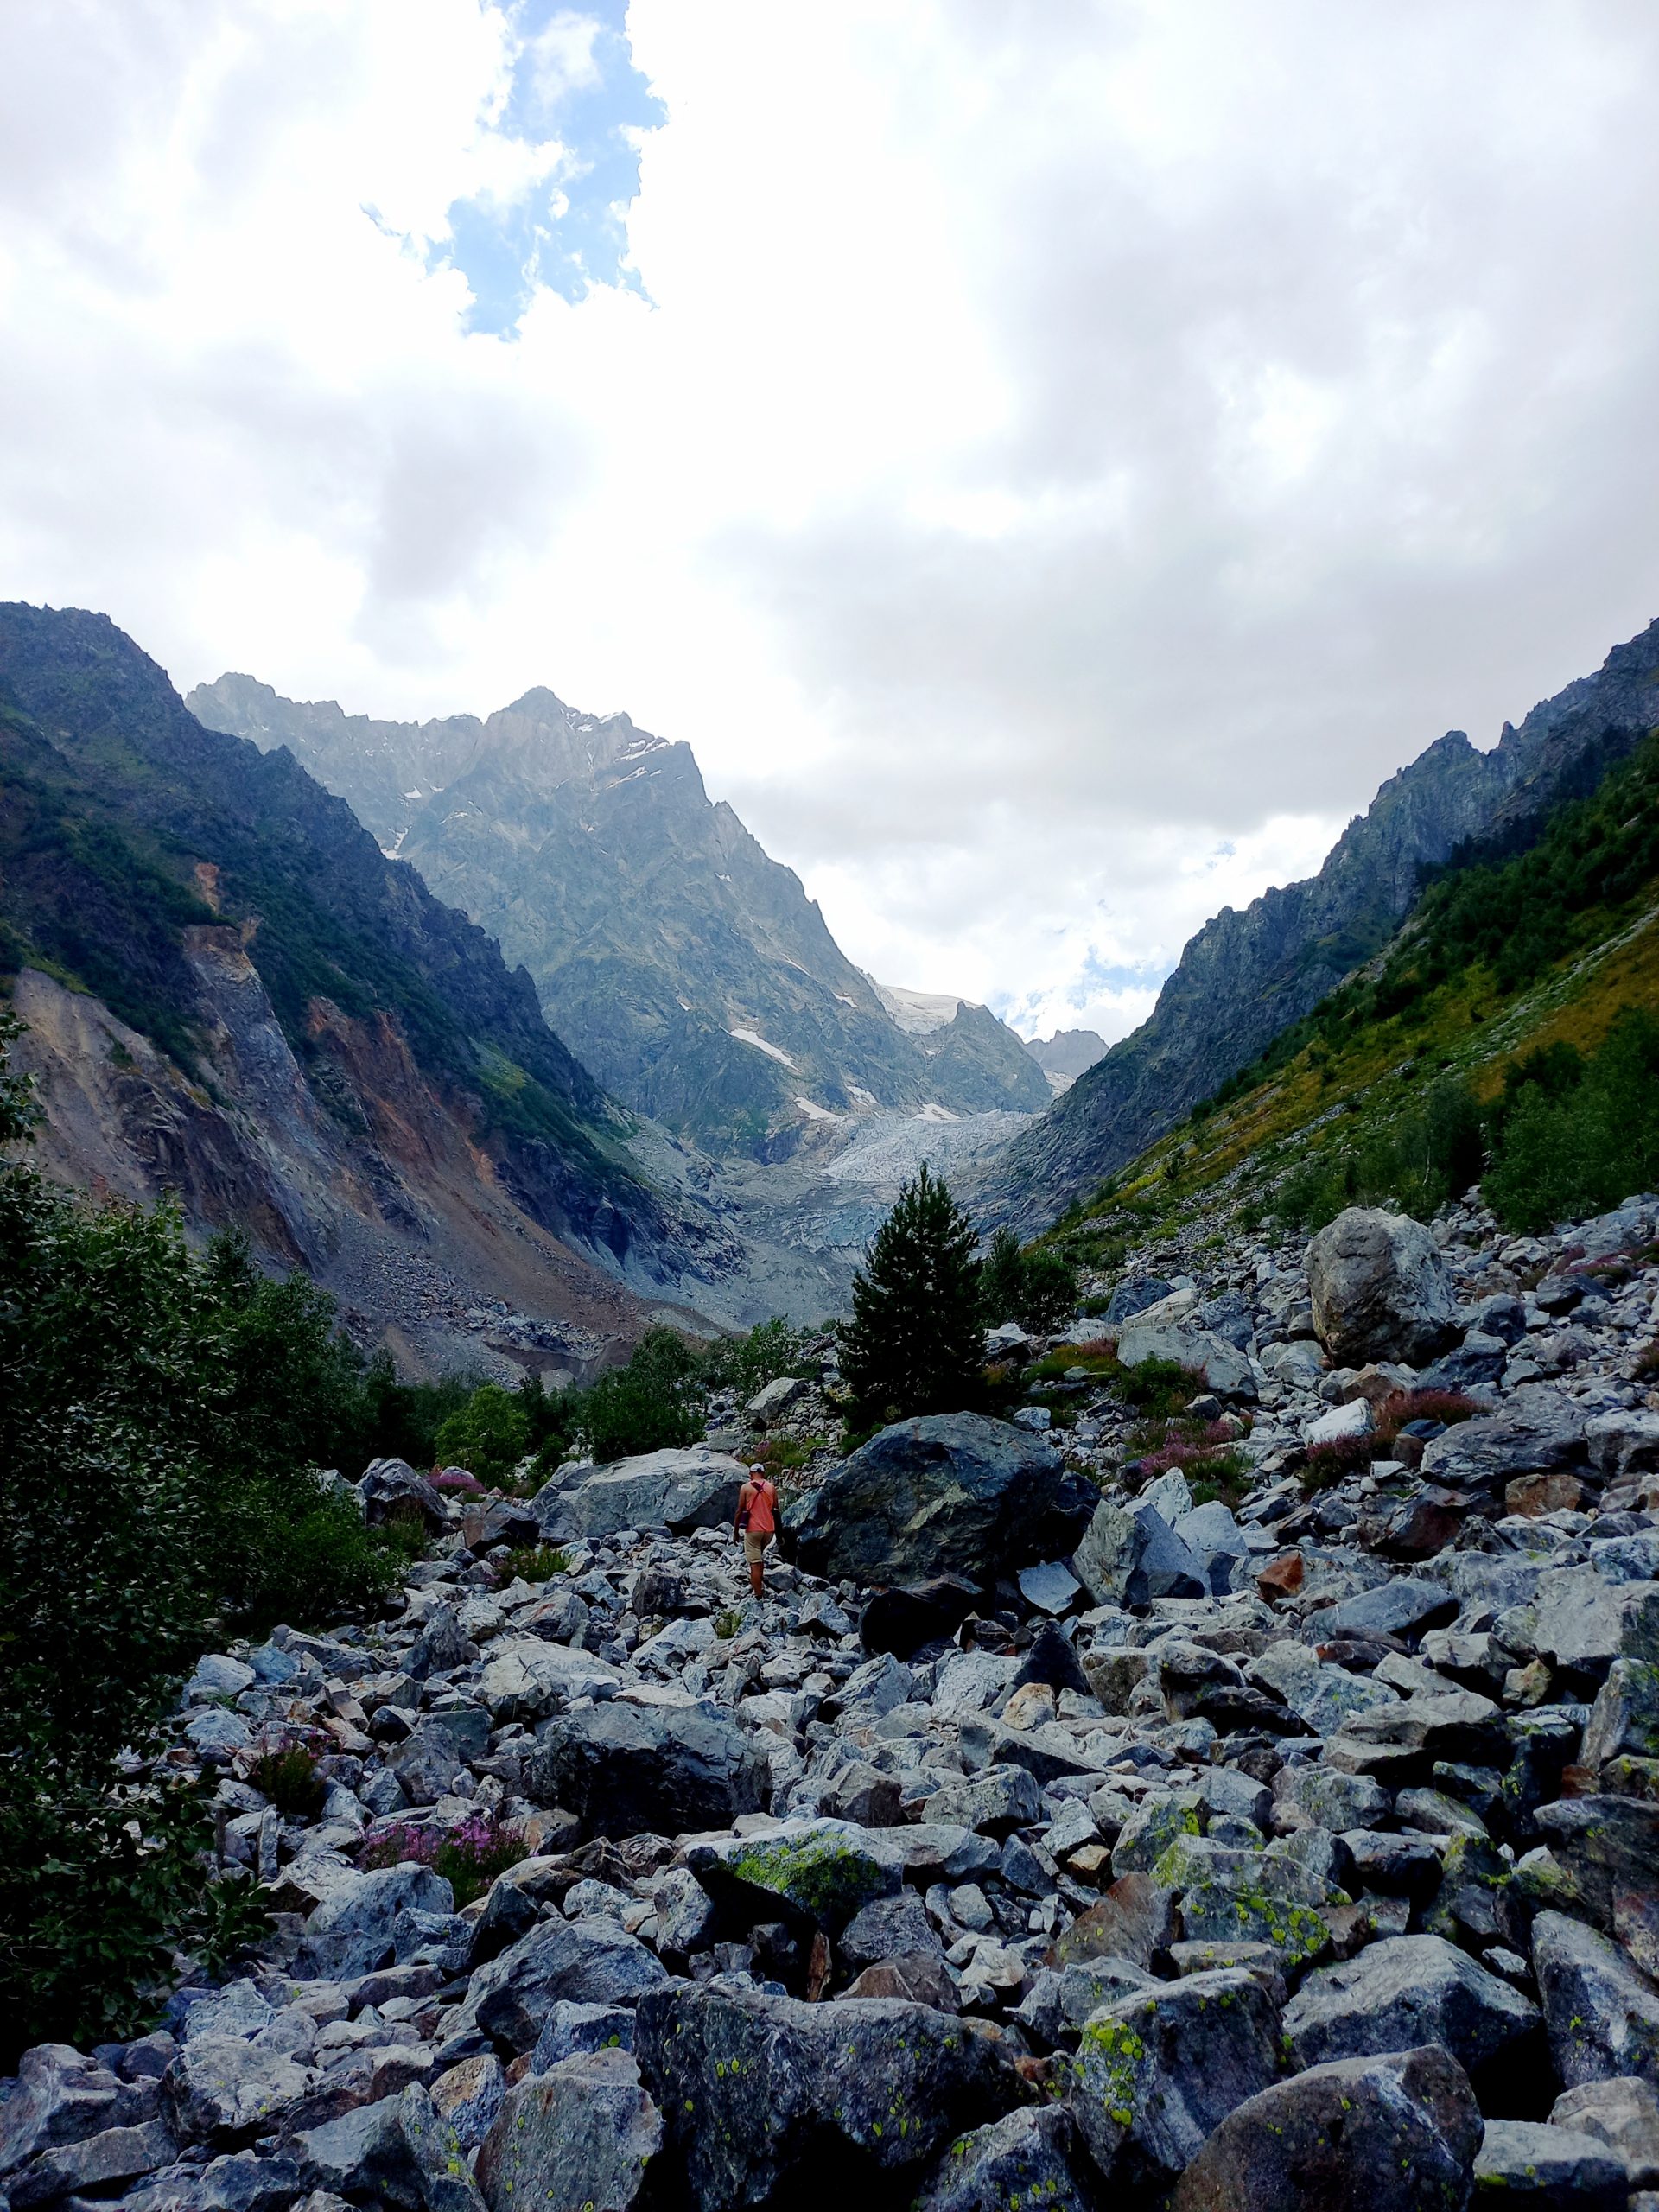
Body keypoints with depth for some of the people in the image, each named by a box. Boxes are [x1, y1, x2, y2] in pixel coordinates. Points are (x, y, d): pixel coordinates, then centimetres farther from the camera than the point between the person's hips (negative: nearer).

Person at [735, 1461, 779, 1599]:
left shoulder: (746, 1487, -3)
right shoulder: (771, 1487, 5)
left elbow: (740, 1510, -3)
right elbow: (776, 1511, 7)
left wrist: (736, 1530, 6)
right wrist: (778, 1532, 15)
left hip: (752, 1529, -4)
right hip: (769, 1529, 4)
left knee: (755, 1563, -2)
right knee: (760, 1556, 27)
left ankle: (758, 1596, -4)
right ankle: (758, 1584, 25)